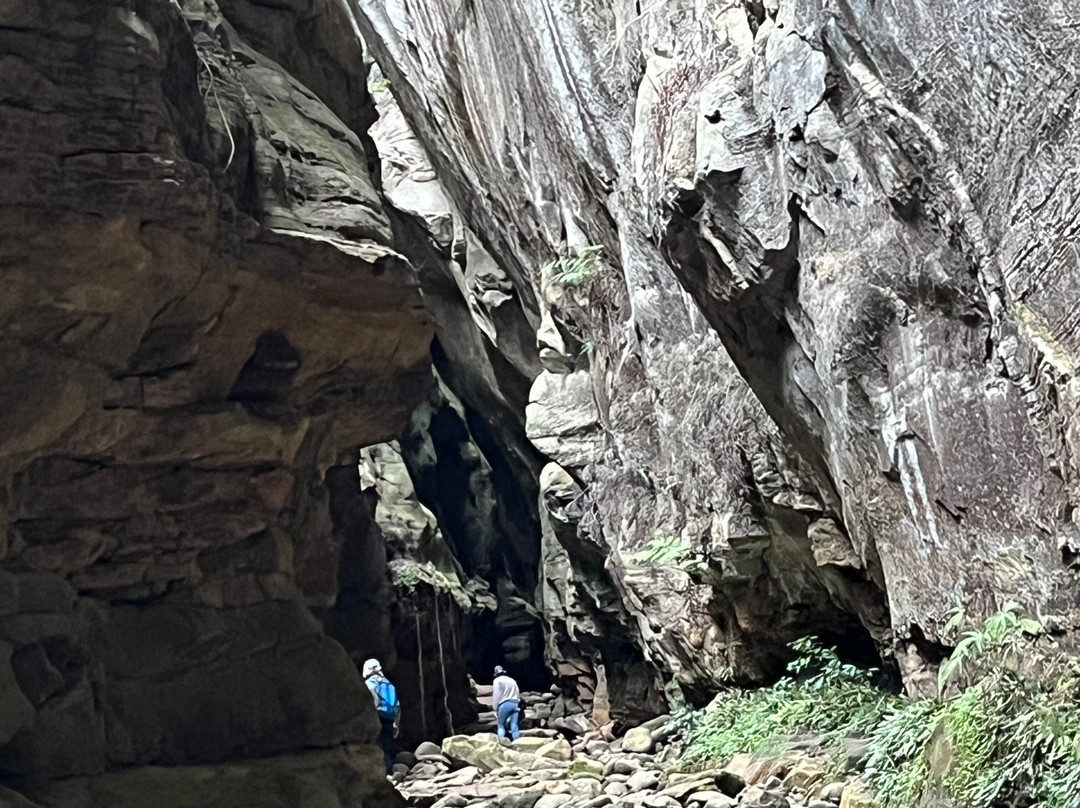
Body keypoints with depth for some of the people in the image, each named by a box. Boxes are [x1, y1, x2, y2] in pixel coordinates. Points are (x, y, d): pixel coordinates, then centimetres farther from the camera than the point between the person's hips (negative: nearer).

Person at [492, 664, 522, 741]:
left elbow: (496, 696, -3)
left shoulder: (497, 680, 4)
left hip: (505, 704, -5)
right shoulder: (512, 680, 22)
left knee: (501, 725, 4)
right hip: (515, 704, 5)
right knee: (514, 726, 1)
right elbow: (518, 694, 18)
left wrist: (495, 709, 2)